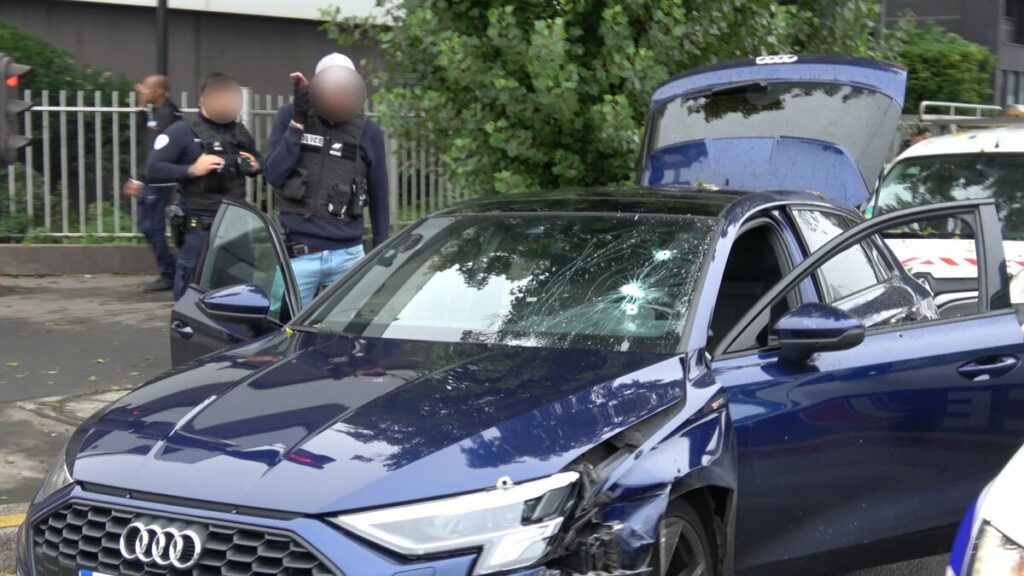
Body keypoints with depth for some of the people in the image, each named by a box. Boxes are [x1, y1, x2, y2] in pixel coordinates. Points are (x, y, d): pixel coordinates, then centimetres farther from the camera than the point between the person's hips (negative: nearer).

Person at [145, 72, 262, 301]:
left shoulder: (240, 132, 16)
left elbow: (258, 160, 32)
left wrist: (256, 166, 8)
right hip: (200, 227, -6)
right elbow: (153, 169, -11)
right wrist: (192, 170, -21)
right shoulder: (183, 131, -4)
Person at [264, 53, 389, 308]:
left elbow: (378, 197, 11)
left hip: (348, 256, 1)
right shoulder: (290, 116, 3)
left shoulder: (367, 131, 5)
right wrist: (297, 123, -10)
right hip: (298, 254, -1)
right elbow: (274, 175, -6)